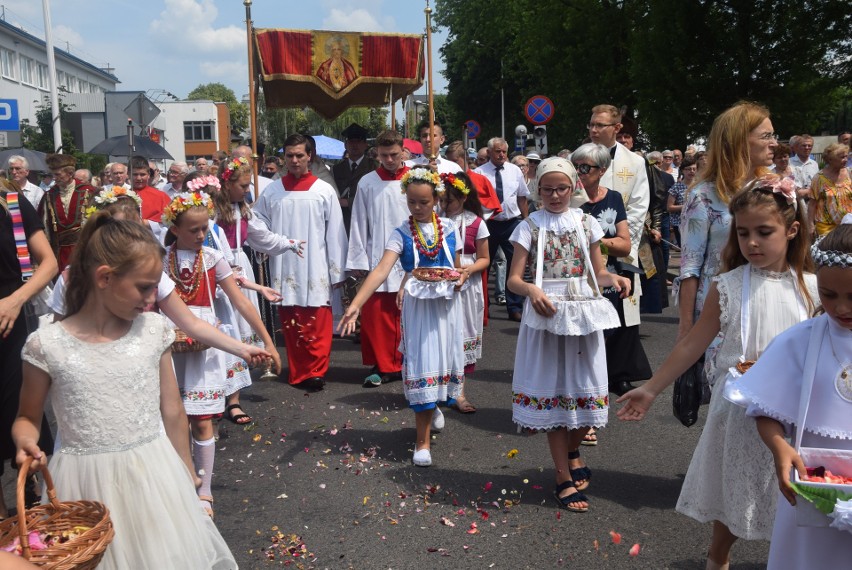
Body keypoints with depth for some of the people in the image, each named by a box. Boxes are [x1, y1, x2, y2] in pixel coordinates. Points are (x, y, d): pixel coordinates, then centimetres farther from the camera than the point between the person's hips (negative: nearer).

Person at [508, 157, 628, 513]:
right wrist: (531, 290, -26)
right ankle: (565, 478, 15)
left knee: (584, 387, 5)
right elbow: (513, 279, -5)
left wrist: (613, 279, -12)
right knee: (553, 390, 3)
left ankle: (571, 450, 36)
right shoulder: (530, 227, 0)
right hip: (546, 314, -2)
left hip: (583, 315, 2)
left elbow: (597, 273, 10)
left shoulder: (586, 224, 7)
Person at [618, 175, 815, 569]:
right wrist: (652, 388, -2)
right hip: (739, 407, -1)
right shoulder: (727, 287, -8)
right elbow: (693, 344, -3)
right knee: (733, 492, 15)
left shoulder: (810, 287, -4)